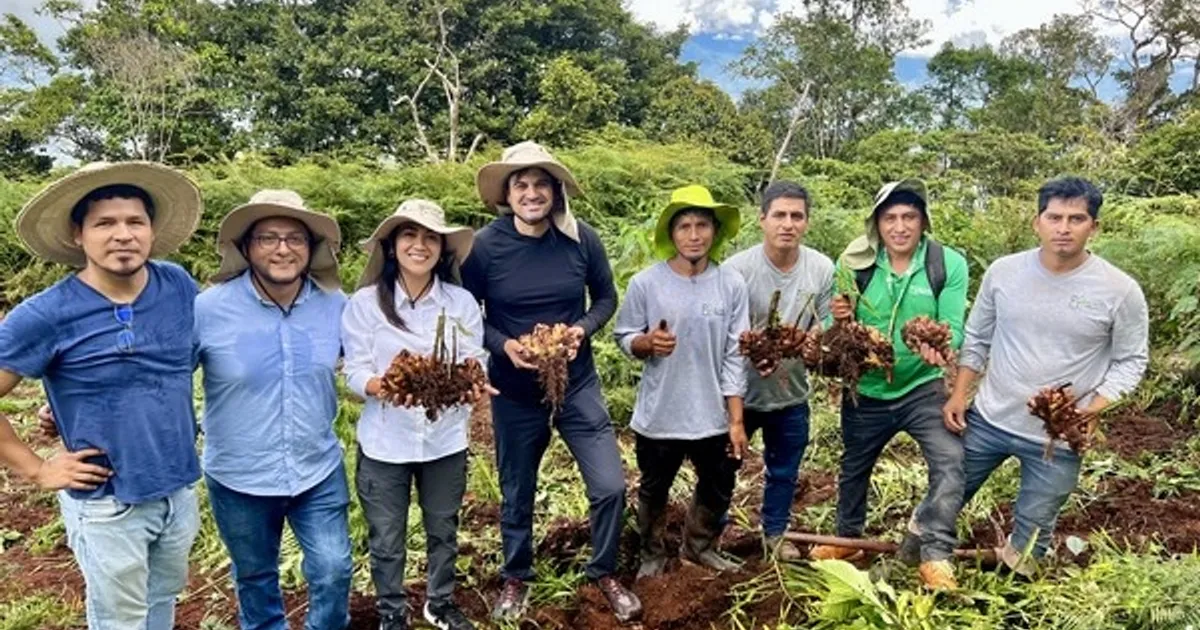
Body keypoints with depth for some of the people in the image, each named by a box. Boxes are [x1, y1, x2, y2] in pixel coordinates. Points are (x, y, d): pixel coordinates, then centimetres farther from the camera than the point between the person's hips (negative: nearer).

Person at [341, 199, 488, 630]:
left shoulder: (462, 302, -4)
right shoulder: (365, 302, -9)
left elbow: (476, 365, -4)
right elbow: (354, 372, -9)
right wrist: (382, 385, -30)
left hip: (445, 439, 2)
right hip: (384, 442, -2)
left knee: (443, 530, 20)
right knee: (386, 539, 13)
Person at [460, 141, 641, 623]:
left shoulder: (582, 239, -9)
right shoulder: (485, 245, -13)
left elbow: (606, 298, 4)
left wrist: (581, 330, -15)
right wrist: (502, 344, -21)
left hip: (577, 383, 1)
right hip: (514, 392, -1)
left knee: (610, 486, 0)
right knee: (516, 492, 15)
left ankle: (604, 573, 27)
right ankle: (516, 578, 40)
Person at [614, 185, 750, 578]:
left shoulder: (731, 285, -8)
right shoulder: (645, 283, -12)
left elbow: (735, 356, -5)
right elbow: (623, 337, -1)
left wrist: (736, 420, -4)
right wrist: (646, 342, -25)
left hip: (713, 417, 2)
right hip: (658, 416, -1)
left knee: (717, 490, 21)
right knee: (654, 492, 18)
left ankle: (700, 546, 48)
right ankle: (652, 554, 44)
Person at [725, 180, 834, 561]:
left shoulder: (822, 268, -8)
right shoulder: (737, 268, -19)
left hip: (792, 392, 3)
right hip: (740, 390, -3)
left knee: (785, 471, 19)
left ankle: (774, 533, 42)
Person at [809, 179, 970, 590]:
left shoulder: (949, 264, -14)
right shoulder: (855, 264, -10)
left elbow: (953, 329, -19)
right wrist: (838, 318, -28)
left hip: (923, 388, -2)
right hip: (866, 391, 2)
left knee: (950, 461, -22)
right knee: (854, 468, 20)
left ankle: (934, 553, -5)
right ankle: (847, 536, 45)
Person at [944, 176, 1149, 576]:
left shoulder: (1120, 290, -11)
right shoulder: (1003, 271, -5)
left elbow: (1131, 361, -3)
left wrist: (1094, 410, -17)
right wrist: (958, 394, -2)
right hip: (987, 420, 2)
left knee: (1032, 532, 13)